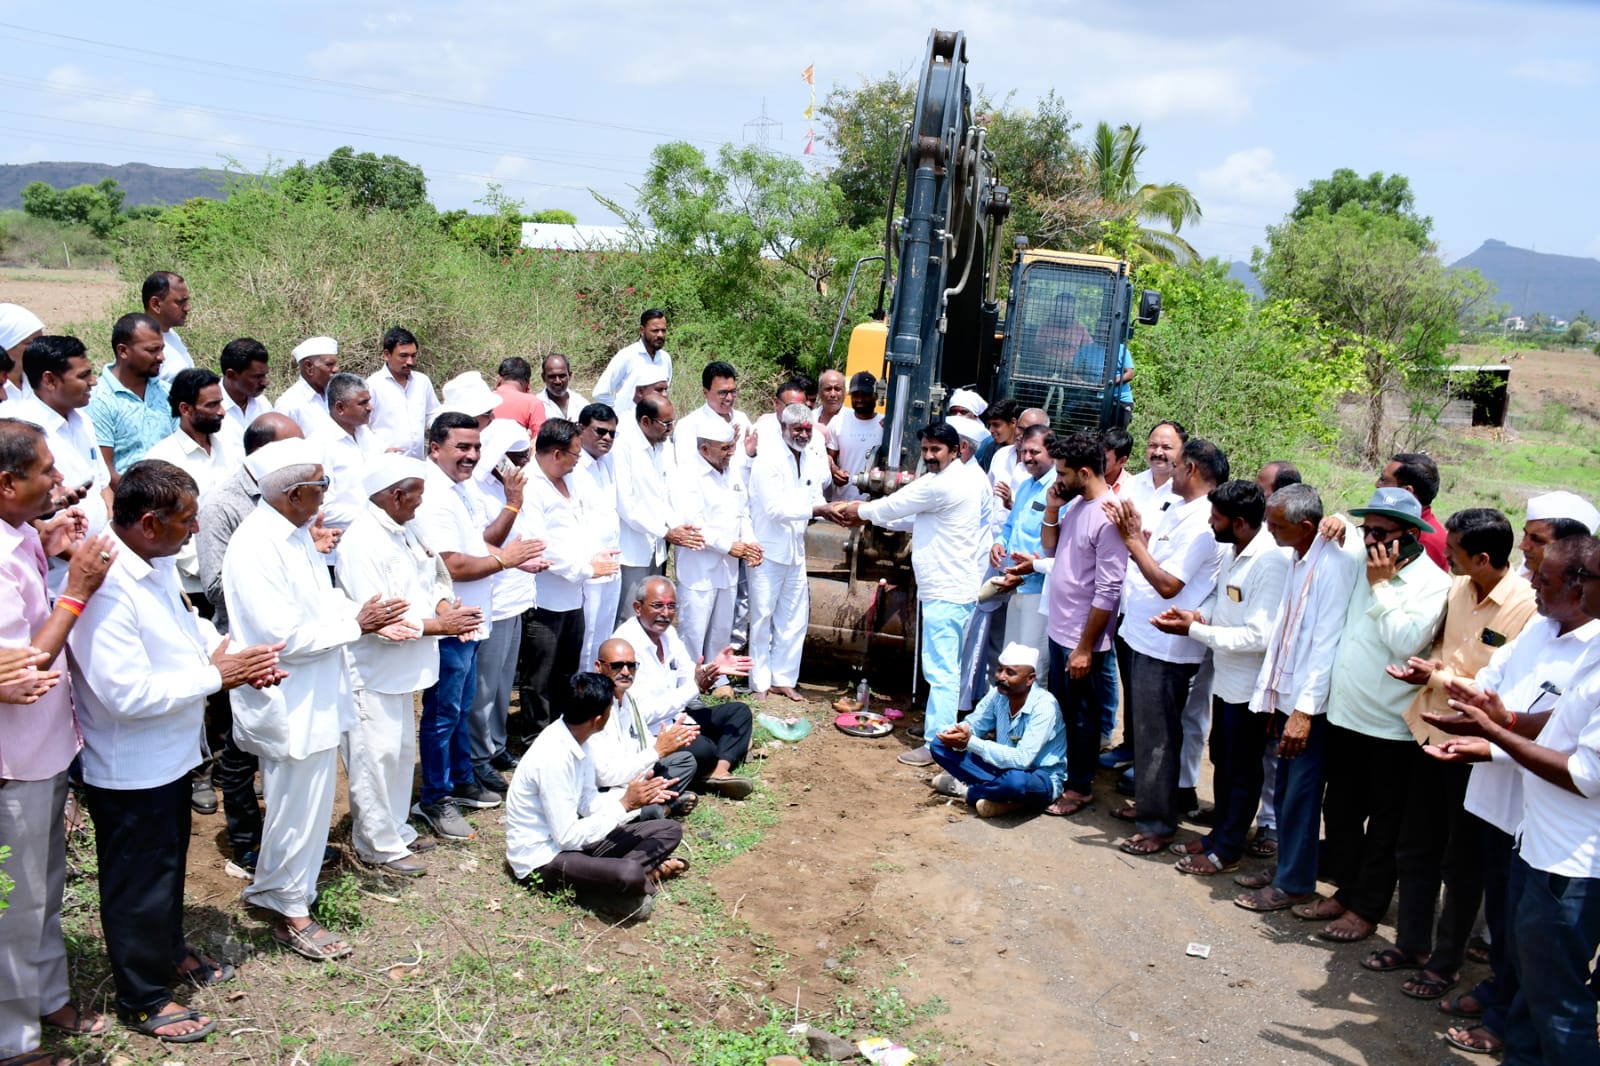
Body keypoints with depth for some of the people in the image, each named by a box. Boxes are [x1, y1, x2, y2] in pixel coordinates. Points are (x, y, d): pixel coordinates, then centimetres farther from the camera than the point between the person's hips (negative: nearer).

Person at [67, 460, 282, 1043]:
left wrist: (239, 658, -5)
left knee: (169, 862, 27)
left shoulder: (156, 564, -1)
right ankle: (142, 1000, 28)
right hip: (130, 770, -9)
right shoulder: (106, 588, -32)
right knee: (139, 881, 10)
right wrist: (215, 675, -24)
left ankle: (170, 950, 49)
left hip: (170, 754, 9)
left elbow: (188, 622, 14)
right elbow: (127, 692, -33)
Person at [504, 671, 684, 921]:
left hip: (569, 837, 10)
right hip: (543, 859, -10)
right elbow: (567, 837, -24)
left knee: (669, 829, 6)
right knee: (629, 875, -36)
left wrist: (636, 797, -8)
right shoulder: (553, 756, -27)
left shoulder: (576, 738, 0)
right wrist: (625, 804, -19)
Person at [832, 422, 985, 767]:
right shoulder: (951, 481, 17)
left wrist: (858, 511, 9)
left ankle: (937, 743, -8)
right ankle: (937, 725, 29)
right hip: (946, 587, 11)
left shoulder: (941, 484, -18)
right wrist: (868, 514, 15)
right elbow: (912, 517, 22)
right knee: (943, 665, 19)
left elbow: (894, 506, -9)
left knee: (940, 668, -9)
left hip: (946, 592, -11)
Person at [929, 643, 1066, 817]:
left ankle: (966, 790, -11)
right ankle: (1001, 793, -13)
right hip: (1003, 768, 6)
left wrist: (971, 743, -35)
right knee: (940, 745, -5)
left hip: (1042, 780, -6)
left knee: (1015, 781, -42)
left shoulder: (1043, 706, -25)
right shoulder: (999, 693, -7)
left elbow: (1022, 759, -33)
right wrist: (960, 735, -25)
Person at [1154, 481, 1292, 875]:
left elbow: (1259, 636, -29)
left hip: (1249, 684, -9)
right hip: (1225, 677, 9)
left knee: (1242, 768, 8)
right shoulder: (1232, 551, 1)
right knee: (1221, 758, 21)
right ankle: (1220, 831, 38)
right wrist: (1197, 614, -6)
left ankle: (1228, 848, 23)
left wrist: (1193, 630, -26)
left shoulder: (1271, 561, -26)